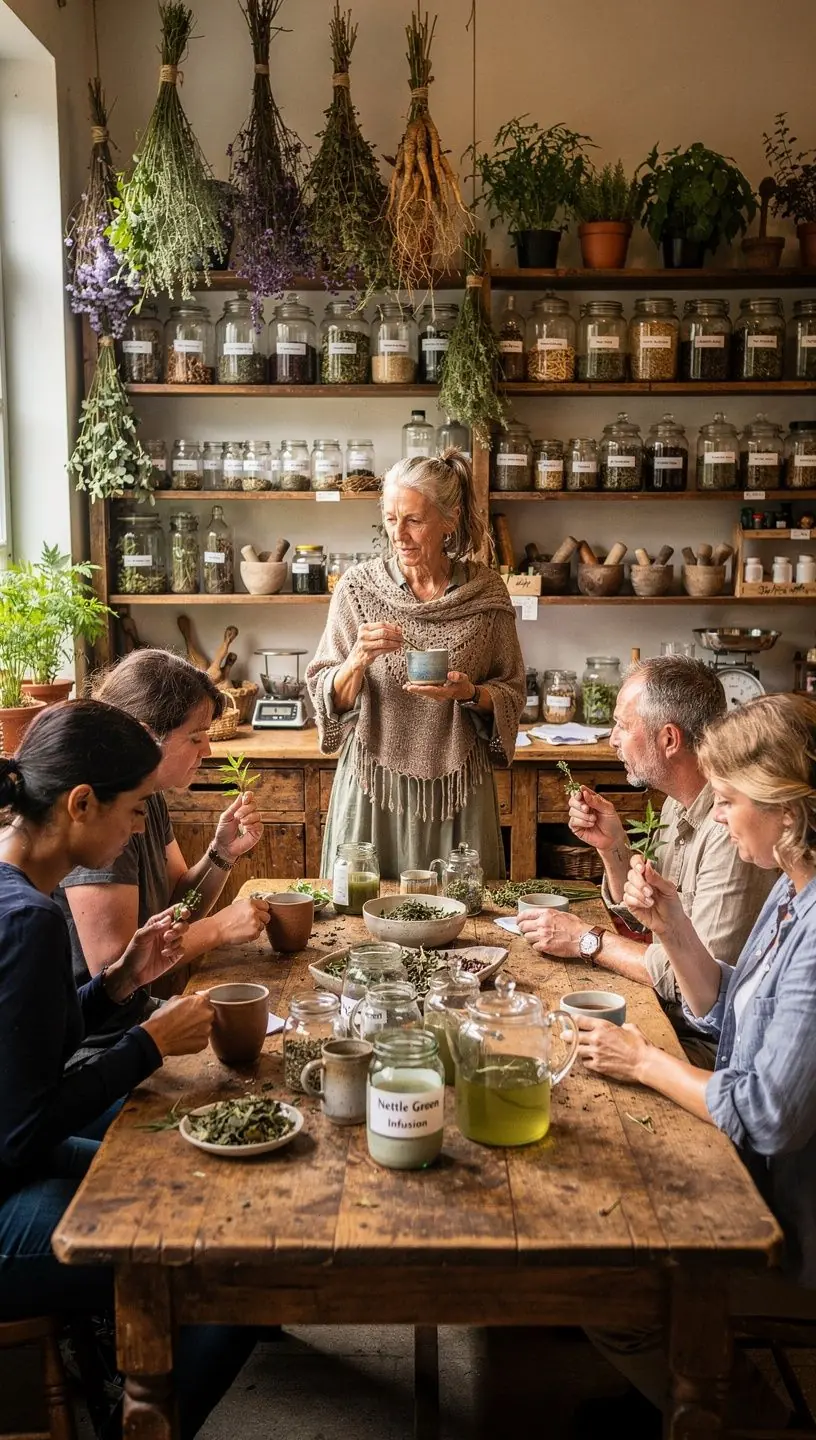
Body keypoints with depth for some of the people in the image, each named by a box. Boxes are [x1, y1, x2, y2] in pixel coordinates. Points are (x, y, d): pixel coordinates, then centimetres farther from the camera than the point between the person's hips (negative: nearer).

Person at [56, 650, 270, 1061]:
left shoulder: (149, 799, 5)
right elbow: (111, 968, -24)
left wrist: (222, 854, -7)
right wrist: (219, 928, -17)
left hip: (134, 1019, 9)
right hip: (91, 1048, -8)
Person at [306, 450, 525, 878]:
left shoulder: (486, 591, -3)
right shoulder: (358, 586, -4)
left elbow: (512, 693, 5)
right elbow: (328, 698, -1)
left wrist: (468, 692, -15)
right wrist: (358, 660, -20)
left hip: (456, 792, 1)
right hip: (373, 789, 0)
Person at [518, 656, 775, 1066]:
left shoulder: (731, 830, -25)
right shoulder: (677, 805, 6)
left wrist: (587, 940, -15)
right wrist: (612, 846, -1)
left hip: (707, 1043, -8)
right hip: (663, 1010, 8)